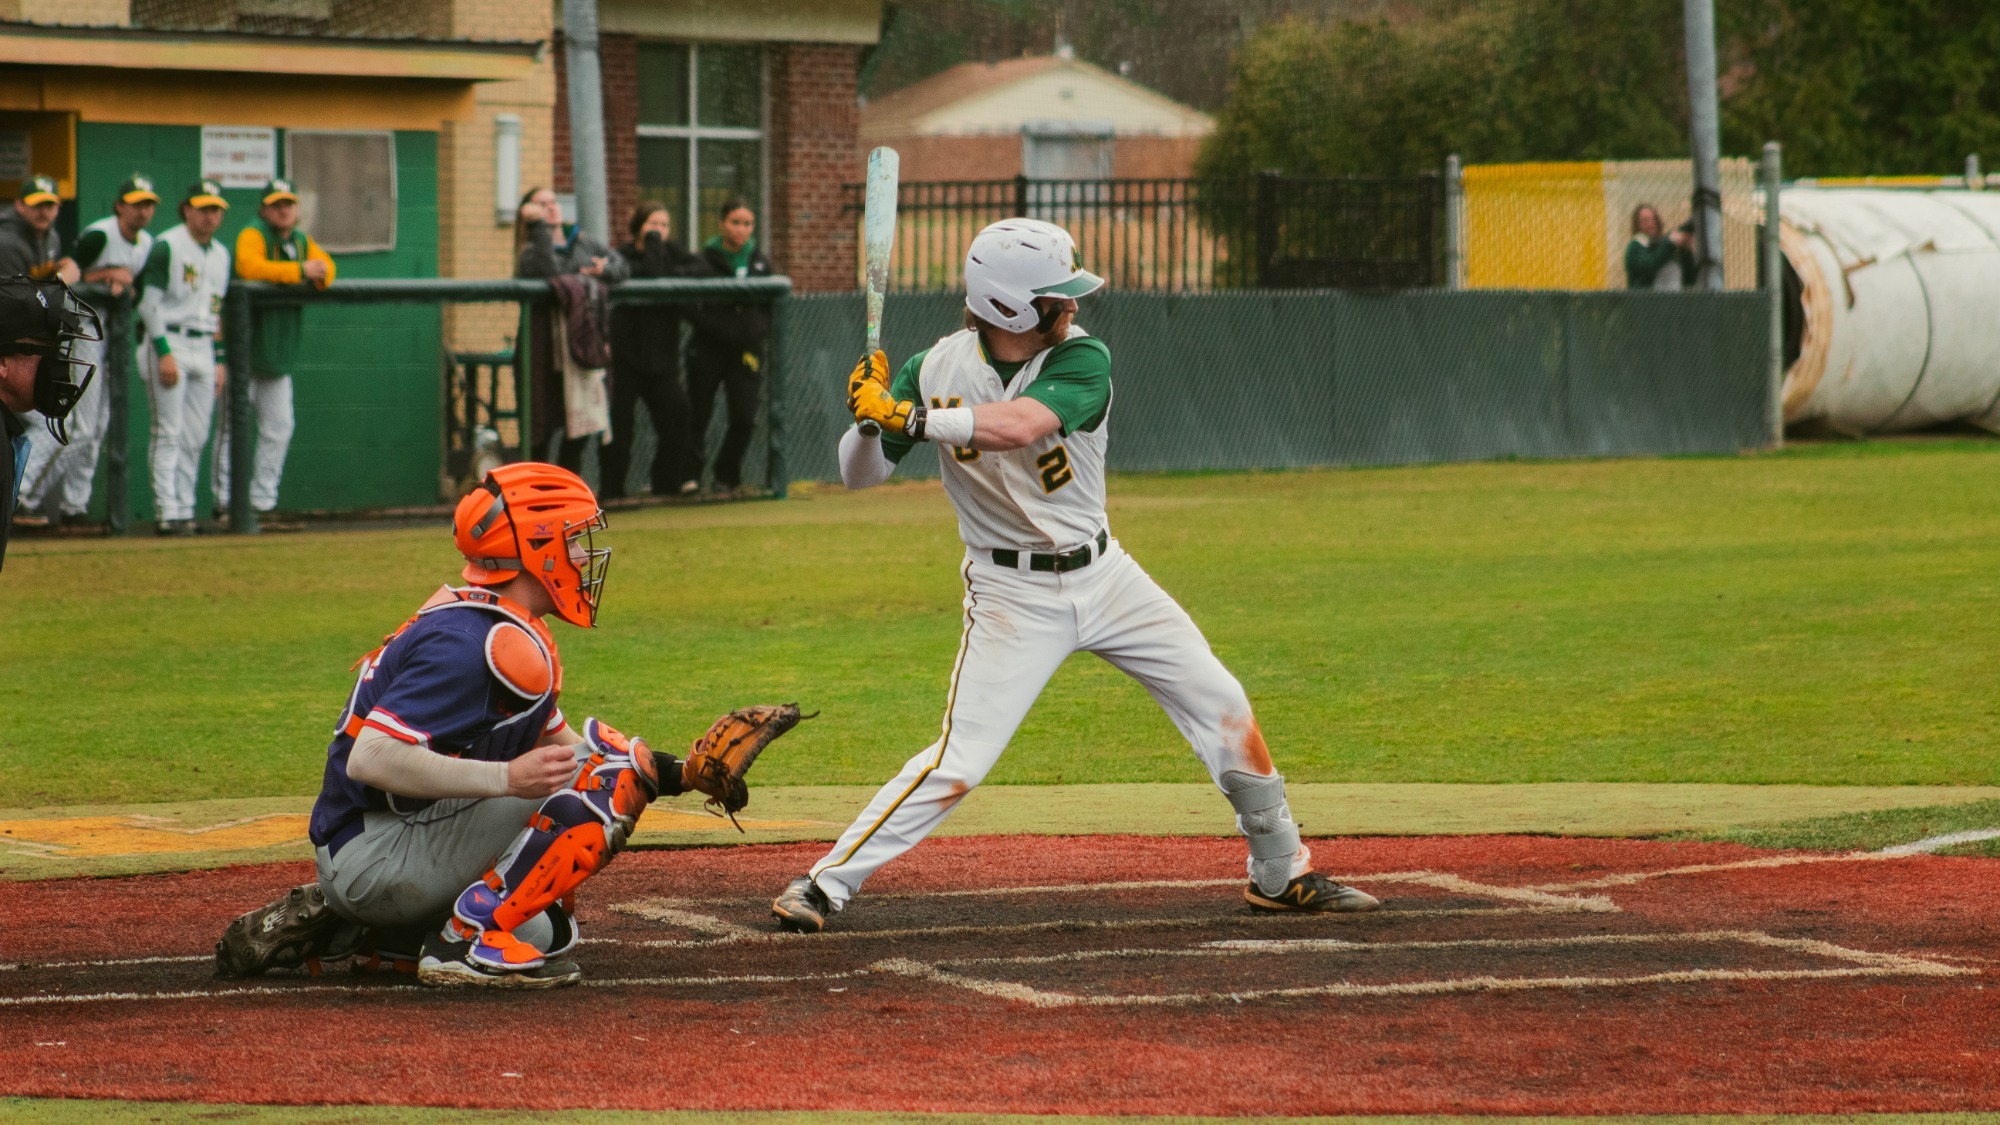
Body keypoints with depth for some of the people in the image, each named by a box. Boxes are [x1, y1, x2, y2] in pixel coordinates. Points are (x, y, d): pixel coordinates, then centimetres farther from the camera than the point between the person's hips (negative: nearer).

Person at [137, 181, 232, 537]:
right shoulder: (167, 246, -7)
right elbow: (150, 302, -11)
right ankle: (166, 513, -11)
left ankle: (184, 510, 9)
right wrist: (164, 353, -18)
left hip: (205, 348, 7)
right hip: (170, 342, -7)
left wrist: (220, 360, 14)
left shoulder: (221, 255, 16)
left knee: (196, 438, 5)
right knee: (169, 433, -9)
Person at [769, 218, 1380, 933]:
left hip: (1101, 574, 2)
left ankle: (1283, 874, 21)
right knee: (959, 761, -14)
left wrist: (905, 417, -38)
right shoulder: (938, 370, -12)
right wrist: (871, 420, -28)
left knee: (1222, 709, 3)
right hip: (1013, 596, -2)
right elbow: (859, 475, -6)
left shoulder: (1082, 359, -16)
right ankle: (824, 884, -4)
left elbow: (1020, 426, -36)